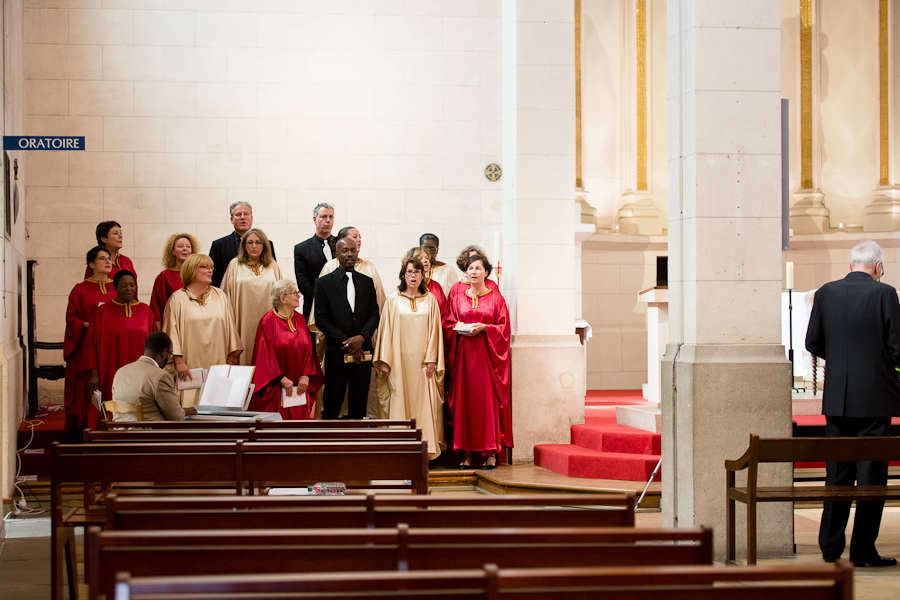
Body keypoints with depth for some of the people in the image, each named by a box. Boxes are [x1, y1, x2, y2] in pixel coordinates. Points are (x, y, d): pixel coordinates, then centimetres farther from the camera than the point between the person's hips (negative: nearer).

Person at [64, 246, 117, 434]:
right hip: (87, 346, -2)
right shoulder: (80, 290, 6)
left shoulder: (117, 289, 14)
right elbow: (71, 319, 2)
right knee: (87, 388, -7)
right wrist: (88, 325, -14)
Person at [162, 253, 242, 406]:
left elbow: (230, 327, 11)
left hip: (218, 364, 3)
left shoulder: (220, 296, 12)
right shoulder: (178, 299, 2)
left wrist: (232, 359, 4)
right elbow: (172, 332, -2)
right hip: (191, 365, -3)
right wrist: (179, 361, -11)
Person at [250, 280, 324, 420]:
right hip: (276, 387, -5)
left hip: (300, 385, 5)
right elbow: (265, 354, -10)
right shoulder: (268, 321, -7)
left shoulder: (300, 319, 10)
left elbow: (309, 350, 9)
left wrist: (306, 376, -4)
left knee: (300, 416, 1)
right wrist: (282, 379, -14)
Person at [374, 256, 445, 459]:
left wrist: (431, 359, -2)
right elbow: (386, 329, 3)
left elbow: (434, 330, 6)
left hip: (422, 360, 1)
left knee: (423, 402, -1)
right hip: (399, 359, -1)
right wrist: (384, 360, -3)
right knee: (399, 402, -2)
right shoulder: (393, 300, 4)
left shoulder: (430, 300, 7)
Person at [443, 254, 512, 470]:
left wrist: (483, 328, -13)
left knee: (488, 400, -6)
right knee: (464, 401, -2)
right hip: (464, 354, 2)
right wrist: (459, 329, -10)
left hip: (487, 354, -2)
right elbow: (448, 326, 10)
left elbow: (503, 328, 1)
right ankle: (468, 453, 0)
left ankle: (491, 452, -4)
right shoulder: (457, 299, 13)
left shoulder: (496, 299, 6)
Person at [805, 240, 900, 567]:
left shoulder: (826, 293, 2)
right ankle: (863, 549, 4)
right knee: (872, 473, 3)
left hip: (836, 398, 4)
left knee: (837, 473, 12)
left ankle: (831, 546, 17)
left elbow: (813, 343, 6)